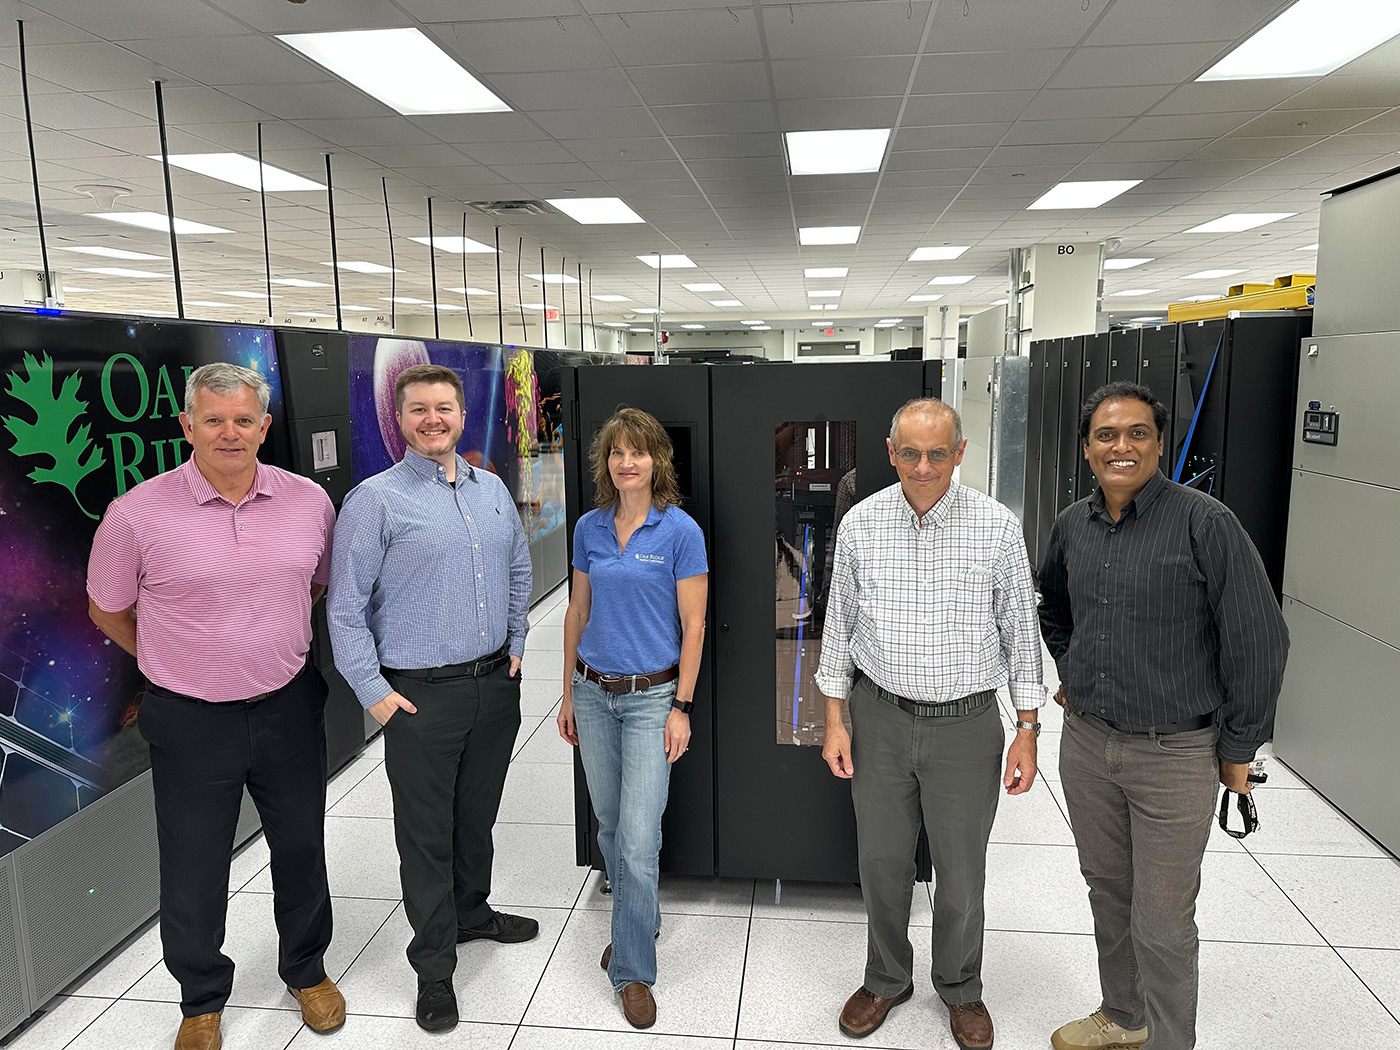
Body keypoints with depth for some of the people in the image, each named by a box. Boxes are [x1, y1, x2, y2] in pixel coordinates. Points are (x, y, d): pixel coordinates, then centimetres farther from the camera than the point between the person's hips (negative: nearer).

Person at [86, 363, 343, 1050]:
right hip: (191, 721, -2)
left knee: (301, 851, 18)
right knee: (193, 874, 13)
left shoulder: (309, 501, -5)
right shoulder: (138, 514, -14)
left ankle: (306, 970, 44)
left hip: (289, 707, 2)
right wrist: (180, 664, 9)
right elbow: (107, 610, 2)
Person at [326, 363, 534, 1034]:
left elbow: (519, 570, 18)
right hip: (421, 694, -5)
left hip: (494, 684, 5)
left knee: (478, 812, 21)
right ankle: (434, 966, 23)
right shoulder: (374, 500, -10)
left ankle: (472, 913, 44)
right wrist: (375, 694, -11)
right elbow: (345, 608, -10)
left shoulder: (491, 489, 7)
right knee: (426, 832, 6)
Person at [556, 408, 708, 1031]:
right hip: (595, 693, 5)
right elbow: (577, 612, 11)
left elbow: (693, 625, -8)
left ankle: (633, 969, 13)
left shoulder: (680, 531, -10)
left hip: (652, 697, -5)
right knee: (609, 826, 17)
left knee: (638, 839, -6)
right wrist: (568, 693, 10)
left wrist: (681, 707, -11)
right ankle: (637, 923, 40)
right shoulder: (589, 528, 4)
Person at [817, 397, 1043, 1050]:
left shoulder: (997, 526, -8)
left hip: (966, 725, -1)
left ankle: (960, 989, 39)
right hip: (880, 719, 2)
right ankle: (886, 980, 39)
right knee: (881, 862, 14)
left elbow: (1020, 630, 0)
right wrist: (834, 719, 3)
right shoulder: (860, 523, -4)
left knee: (962, 873, 12)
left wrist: (1028, 730, -2)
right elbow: (839, 622, 4)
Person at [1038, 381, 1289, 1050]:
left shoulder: (1206, 523, -15)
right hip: (1085, 742, 6)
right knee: (1107, 891, 21)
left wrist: (1238, 749, -7)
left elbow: (1259, 641, -12)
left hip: (1174, 754, -5)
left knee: (1162, 924, 4)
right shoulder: (1072, 525, 3)